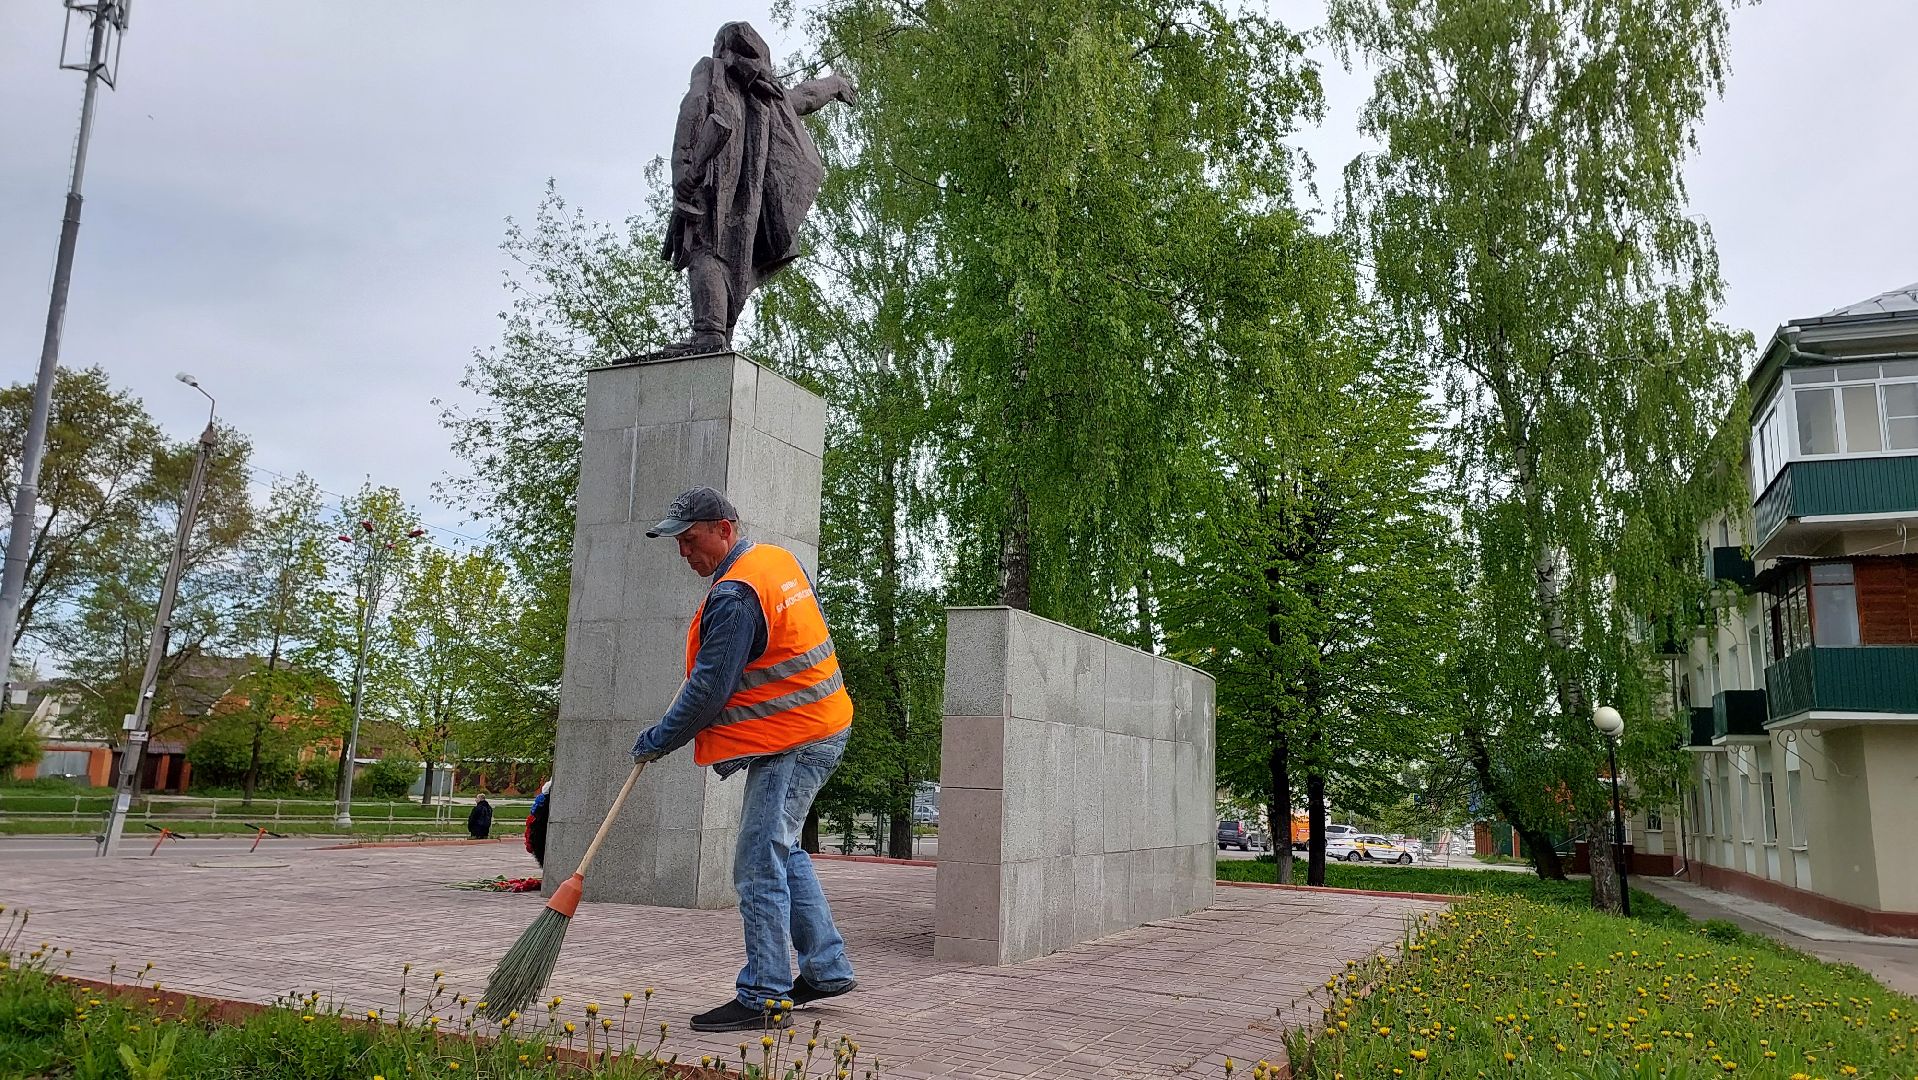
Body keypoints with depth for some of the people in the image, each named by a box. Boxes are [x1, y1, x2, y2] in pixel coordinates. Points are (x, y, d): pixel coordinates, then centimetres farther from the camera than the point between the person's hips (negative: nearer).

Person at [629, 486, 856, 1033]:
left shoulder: (734, 596, -21)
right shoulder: (782, 559, 9)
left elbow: (708, 692, -19)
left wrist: (657, 740, -5)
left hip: (791, 742, -11)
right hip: (822, 726, 11)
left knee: (759, 865, -6)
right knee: (783, 850, 19)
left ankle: (764, 997, 1)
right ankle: (827, 969, 25)